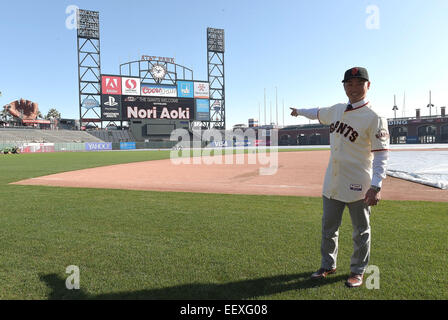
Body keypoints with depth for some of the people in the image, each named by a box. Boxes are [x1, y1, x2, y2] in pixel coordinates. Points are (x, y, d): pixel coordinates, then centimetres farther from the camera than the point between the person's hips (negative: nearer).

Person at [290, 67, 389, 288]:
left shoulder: (374, 118, -14)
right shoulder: (337, 110, 6)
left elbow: (381, 154, -18)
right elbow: (318, 113, 28)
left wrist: (376, 185, -29)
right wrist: (299, 111, 44)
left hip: (357, 186, -6)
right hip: (332, 183, 7)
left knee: (361, 232, 10)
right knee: (328, 228, 16)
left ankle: (358, 271, 29)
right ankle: (328, 265, 34)